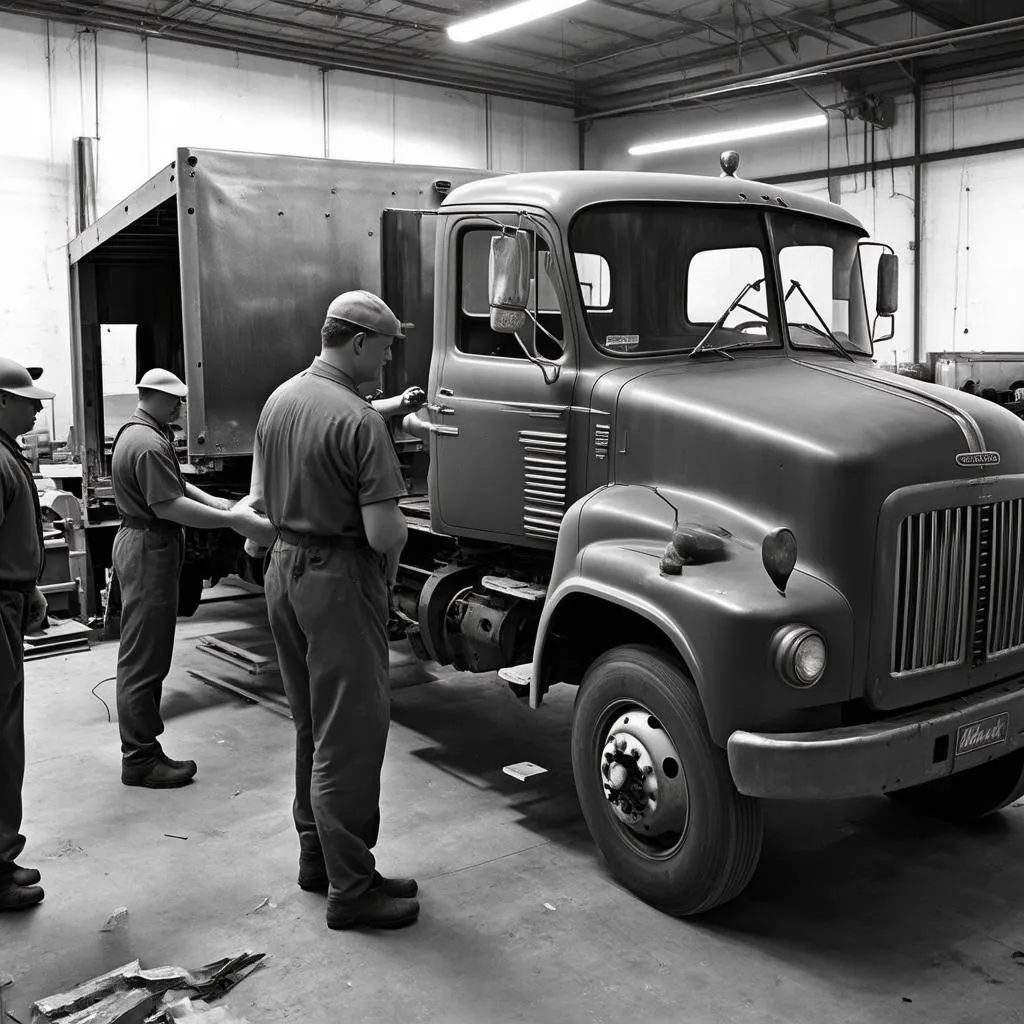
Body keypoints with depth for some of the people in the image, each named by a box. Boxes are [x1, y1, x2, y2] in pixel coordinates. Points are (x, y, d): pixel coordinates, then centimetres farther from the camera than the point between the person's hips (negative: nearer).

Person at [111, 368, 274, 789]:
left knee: (143, 655, 16)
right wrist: (232, 520, -26)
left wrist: (212, 501, 7)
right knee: (144, 658, -5)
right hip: (150, 548, -12)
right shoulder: (149, 445, -21)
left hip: (139, 541, 12)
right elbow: (167, 506, -26)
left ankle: (141, 750, 25)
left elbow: (173, 481, 20)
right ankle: (140, 759, 2)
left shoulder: (134, 433, 15)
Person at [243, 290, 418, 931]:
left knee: (315, 726, 19)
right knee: (351, 734, 0)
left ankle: (318, 858, 32)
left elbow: (262, 500, 14)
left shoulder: (280, 399, 6)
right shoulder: (359, 421, -21)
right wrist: (398, 530, -2)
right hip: (341, 582, -9)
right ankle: (351, 888, 9)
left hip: (284, 567, 9)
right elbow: (384, 534, -23)